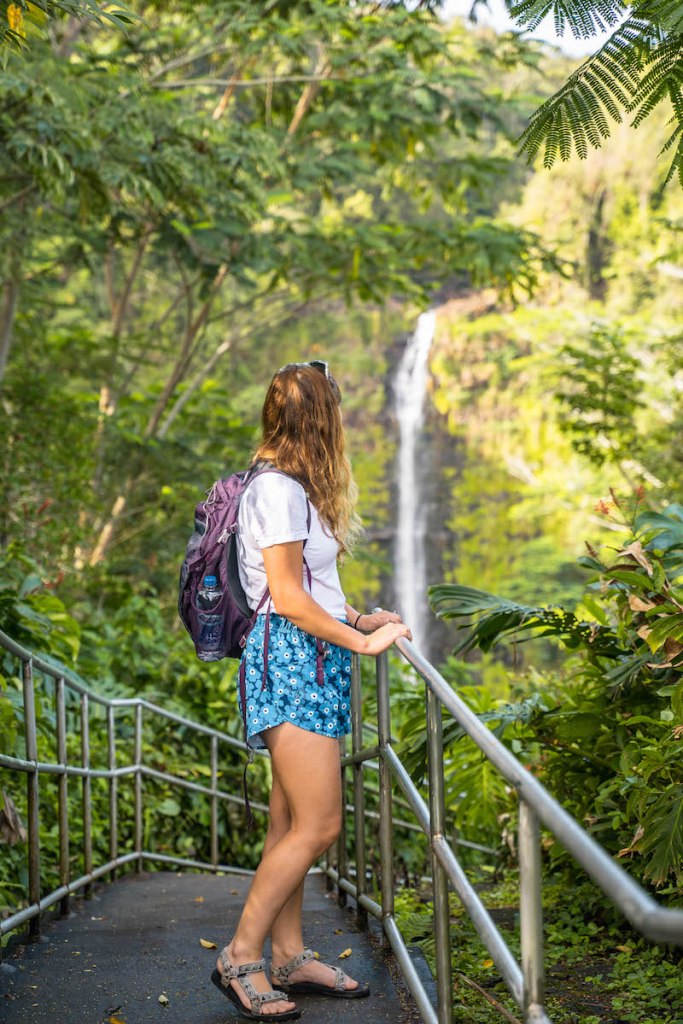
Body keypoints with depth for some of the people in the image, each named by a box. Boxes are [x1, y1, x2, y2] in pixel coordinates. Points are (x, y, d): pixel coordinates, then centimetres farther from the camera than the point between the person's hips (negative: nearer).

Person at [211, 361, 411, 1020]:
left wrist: (360, 618, 20)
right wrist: (362, 641, -10)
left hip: (308, 661, 10)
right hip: (290, 658, -10)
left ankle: (288, 958, 17)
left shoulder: (291, 487, 17)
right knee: (317, 826, -9)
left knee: (289, 826, 11)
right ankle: (240, 959, -2)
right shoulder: (278, 489, -14)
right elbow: (289, 598, -16)